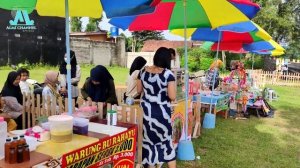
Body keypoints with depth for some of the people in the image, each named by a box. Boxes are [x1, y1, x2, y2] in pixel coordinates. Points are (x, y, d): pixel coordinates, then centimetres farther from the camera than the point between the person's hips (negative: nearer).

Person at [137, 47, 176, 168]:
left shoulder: (143, 71, -1)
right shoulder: (168, 74, -14)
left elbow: (139, 90, 10)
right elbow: (172, 97, -17)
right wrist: (164, 91, 3)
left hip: (146, 110, 4)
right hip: (162, 111, -3)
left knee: (149, 138, 15)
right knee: (166, 139, 12)